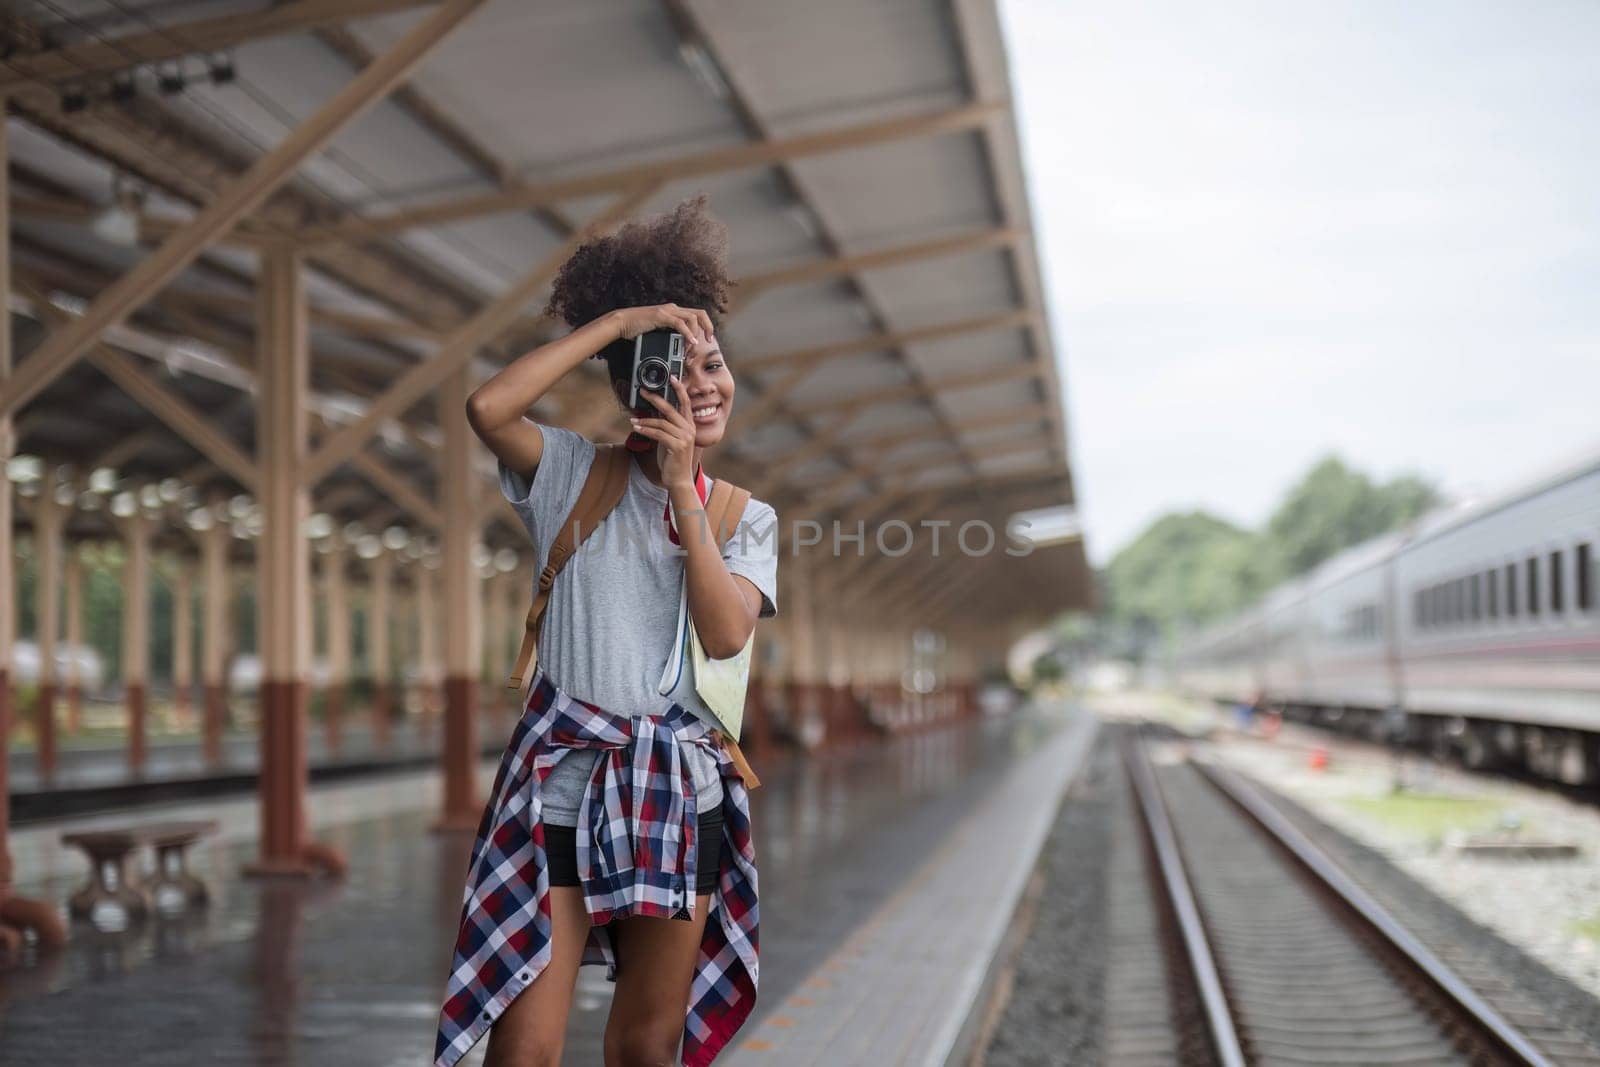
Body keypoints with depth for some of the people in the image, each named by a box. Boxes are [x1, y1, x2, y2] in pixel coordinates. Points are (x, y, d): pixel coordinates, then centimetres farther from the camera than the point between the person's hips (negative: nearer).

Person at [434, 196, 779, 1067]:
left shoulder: (747, 520, 8)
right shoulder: (573, 475, 1)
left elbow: (725, 634, -9)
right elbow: (488, 408, -18)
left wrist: (680, 491, -12)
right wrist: (618, 320, -13)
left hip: (680, 793, 3)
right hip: (561, 777, -2)